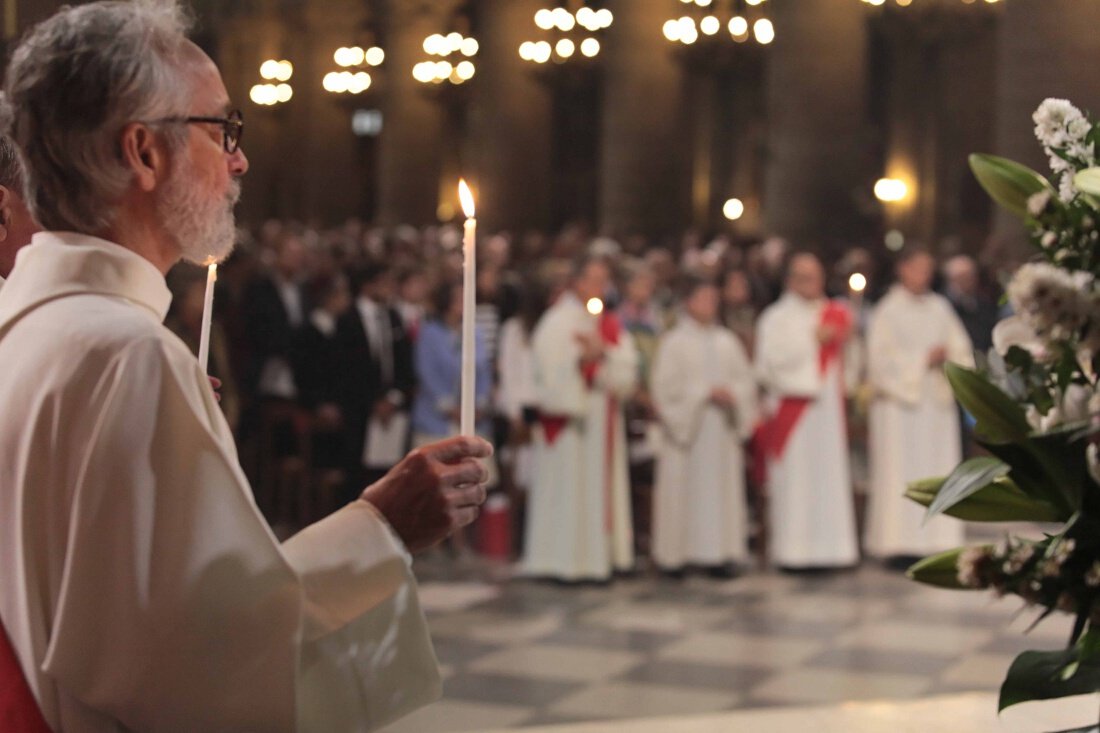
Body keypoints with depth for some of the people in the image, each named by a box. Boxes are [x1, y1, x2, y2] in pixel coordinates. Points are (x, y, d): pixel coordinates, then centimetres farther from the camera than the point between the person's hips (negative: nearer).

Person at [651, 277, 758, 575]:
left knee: (721, 488, 0)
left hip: (722, 428, 4)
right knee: (684, 490, -5)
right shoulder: (674, 342, 0)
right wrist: (706, 392, -14)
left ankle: (720, 552, 3)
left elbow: (746, 379, 10)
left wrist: (731, 393, -11)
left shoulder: (727, 342, 12)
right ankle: (676, 553, 0)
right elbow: (667, 385, -8)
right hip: (686, 427, -4)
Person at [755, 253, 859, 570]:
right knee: (794, 480, -7)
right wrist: (812, 340, -11)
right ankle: (793, 551, -4)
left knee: (830, 478, 2)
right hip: (792, 405, -5)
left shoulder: (834, 314, 17)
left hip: (828, 404, 5)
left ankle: (830, 546, 6)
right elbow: (772, 359, -11)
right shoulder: (776, 317, 2)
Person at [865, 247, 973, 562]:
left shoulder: (940, 308, 12)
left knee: (938, 470, 1)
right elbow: (881, 359, -7)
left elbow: (962, 348, 10)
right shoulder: (887, 311, -2)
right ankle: (900, 542, -6)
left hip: (936, 402, 5)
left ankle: (937, 539, 3)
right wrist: (922, 361, -11)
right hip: (899, 402, -5)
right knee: (900, 473, -6)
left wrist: (947, 356, -11)